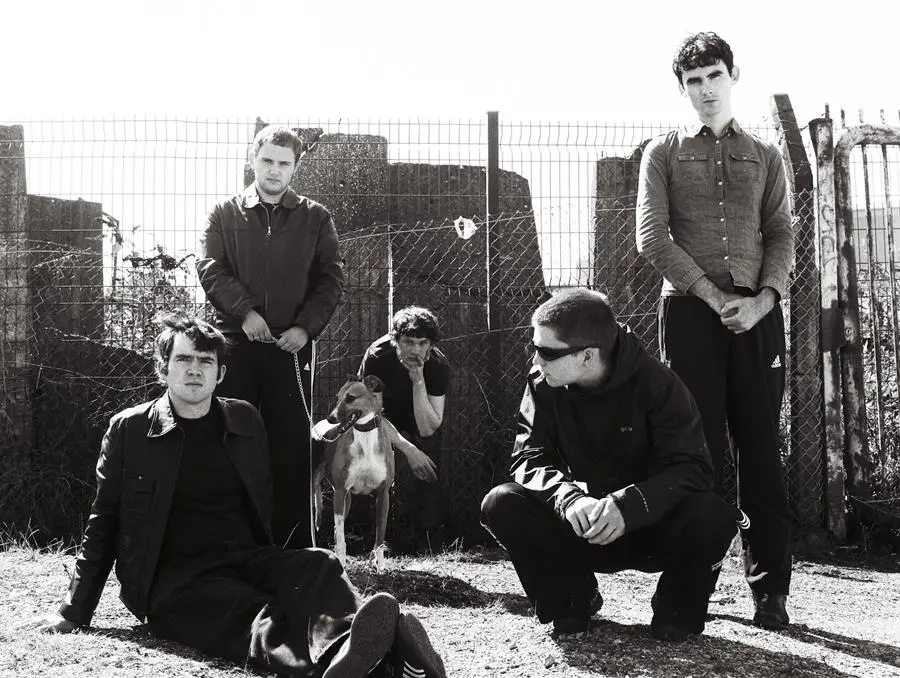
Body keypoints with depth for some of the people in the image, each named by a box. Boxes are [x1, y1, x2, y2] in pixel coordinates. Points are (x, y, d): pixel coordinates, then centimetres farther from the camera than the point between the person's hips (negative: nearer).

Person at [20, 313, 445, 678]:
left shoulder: (244, 421, 15)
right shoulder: (129, 430, 7)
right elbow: (104, 524, 11)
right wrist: (75, 613, 9)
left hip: (248, 560, 4)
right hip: (176, 574, -4)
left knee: (318, 566, -29)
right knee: (251, 615, -36)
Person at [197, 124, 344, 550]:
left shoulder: (315, 218, 10)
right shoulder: (225, 215, 10)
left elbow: (331, 280, 6)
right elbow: (210, 270, 0)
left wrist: (305, 326, -8)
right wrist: (245, 311, -15)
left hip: (292, 344, 0)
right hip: (235, 342, 0)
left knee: (291, 446, 0)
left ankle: (294, 544, 3)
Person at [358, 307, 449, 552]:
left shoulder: (438, 365, -29)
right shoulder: (377, 357, -30)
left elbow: (427, 430, -33)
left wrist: (418, 380, -42)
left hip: (423, 416, 0)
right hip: (387, 415, 0)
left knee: (426, 467, -22)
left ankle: (431, 538, -10)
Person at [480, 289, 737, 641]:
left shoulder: (656, 383, -18)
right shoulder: (542, 385, -8)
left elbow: (692, 468, -23)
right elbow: (529, 459, -13)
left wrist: (627, 505, -40)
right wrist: (567, 496, -36)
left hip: (648, 526, -2)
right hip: (578, 528, 2)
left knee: (713, 517, -33)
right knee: (501, 504, -24)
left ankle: (676, 606, 0)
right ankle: (573, 596, 1)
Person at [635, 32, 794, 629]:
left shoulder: (764, 157, 17)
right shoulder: (663, 154, 11)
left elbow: (781, 237, 9)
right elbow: (653, 238, -1)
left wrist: (763, 300, -10)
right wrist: (715, 297, -10)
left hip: (757, 313, 1)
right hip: (690, 310, -1)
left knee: (762, 449, -2)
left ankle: (770, 590, 1)